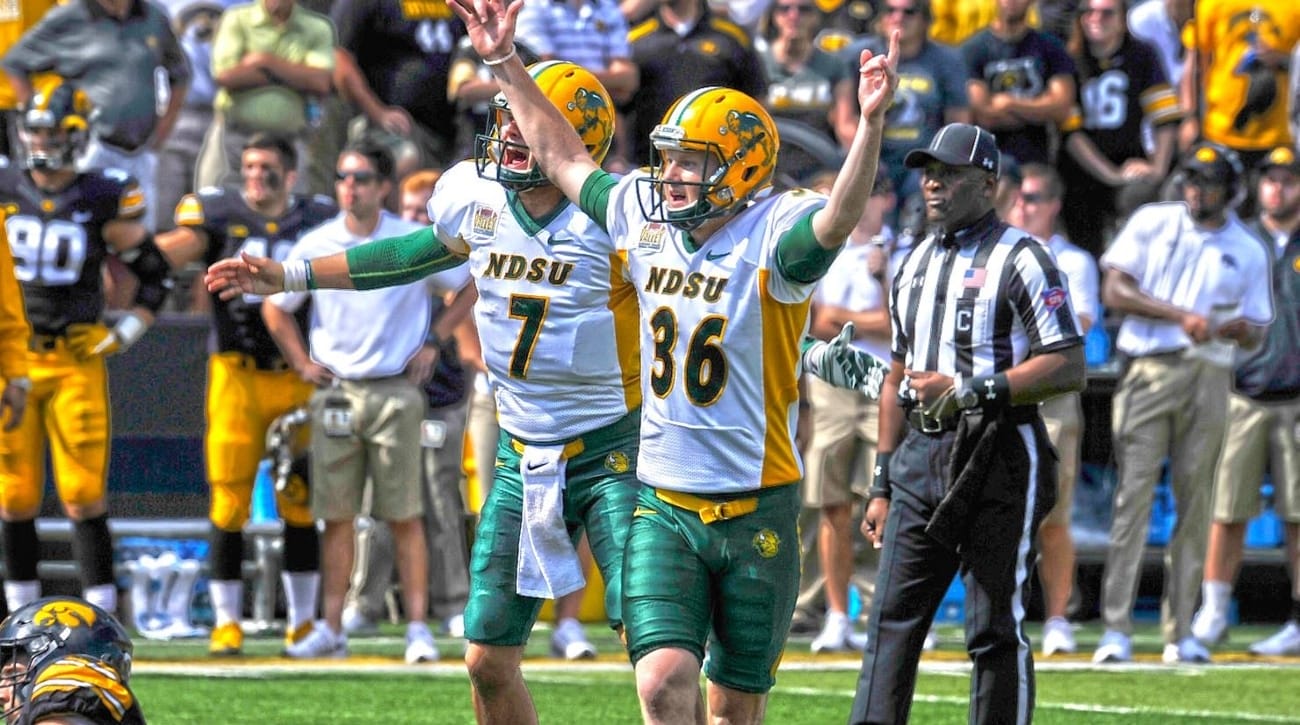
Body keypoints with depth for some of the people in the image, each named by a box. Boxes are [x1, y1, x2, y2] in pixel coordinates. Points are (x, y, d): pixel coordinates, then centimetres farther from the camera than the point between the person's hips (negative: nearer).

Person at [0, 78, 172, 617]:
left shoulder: (101, 201, 0)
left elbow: (156, 274, 11)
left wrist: (126, 334, 0)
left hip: (76, 359, -2)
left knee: (83, 491, -7)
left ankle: (102, 611, -3)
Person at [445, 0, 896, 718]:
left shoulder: (773, 236, -11)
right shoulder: (642, 219, 5)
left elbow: (837, 219, -33)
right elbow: (565, 157, 19)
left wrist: (870, 123, -49)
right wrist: (504, 63, 23)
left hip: (756, 510, -3)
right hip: (662, 505, 3)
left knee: (736, 703, 9)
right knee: (665, 684, -13)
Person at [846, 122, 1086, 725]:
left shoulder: (1020, 261, -6)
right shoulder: (914, 266, 17)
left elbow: (1069, 368, -13)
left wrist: (969, 390, -17)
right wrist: (882, 484, 19)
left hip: (997, 455, -7)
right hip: (920, 454, 7)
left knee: (996, 629, -3)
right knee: (893, 617, 0)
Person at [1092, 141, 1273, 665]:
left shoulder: (1248, 251, 13)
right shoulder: (1151, 224, 8)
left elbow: (1255, 333, 13)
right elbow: (1114, 290, -1)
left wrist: (1232, 327, -12)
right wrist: (1181, 315, -12)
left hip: (1209, 380, 2)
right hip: (1149, 372, -2)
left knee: (1195, 502, 1)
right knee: (1134, 495, -9)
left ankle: (1180, 632, 5)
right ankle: (1116, 630, -13)